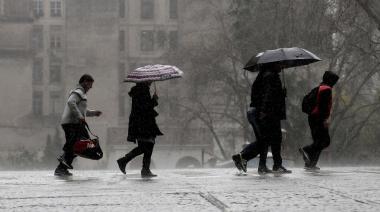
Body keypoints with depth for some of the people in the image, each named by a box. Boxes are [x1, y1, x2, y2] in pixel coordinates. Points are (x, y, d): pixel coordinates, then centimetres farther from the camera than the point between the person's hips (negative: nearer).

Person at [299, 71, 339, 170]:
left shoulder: (319, 88, 21)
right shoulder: (327, 89, -8)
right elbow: (324, 105, -18)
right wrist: (326, 118, -21)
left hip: (312, 117, 10)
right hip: (319, 118, -10)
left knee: (318, 141, 11)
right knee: (325, 140, -10)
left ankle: (310, 163, 2)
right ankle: (306, 150, -25)